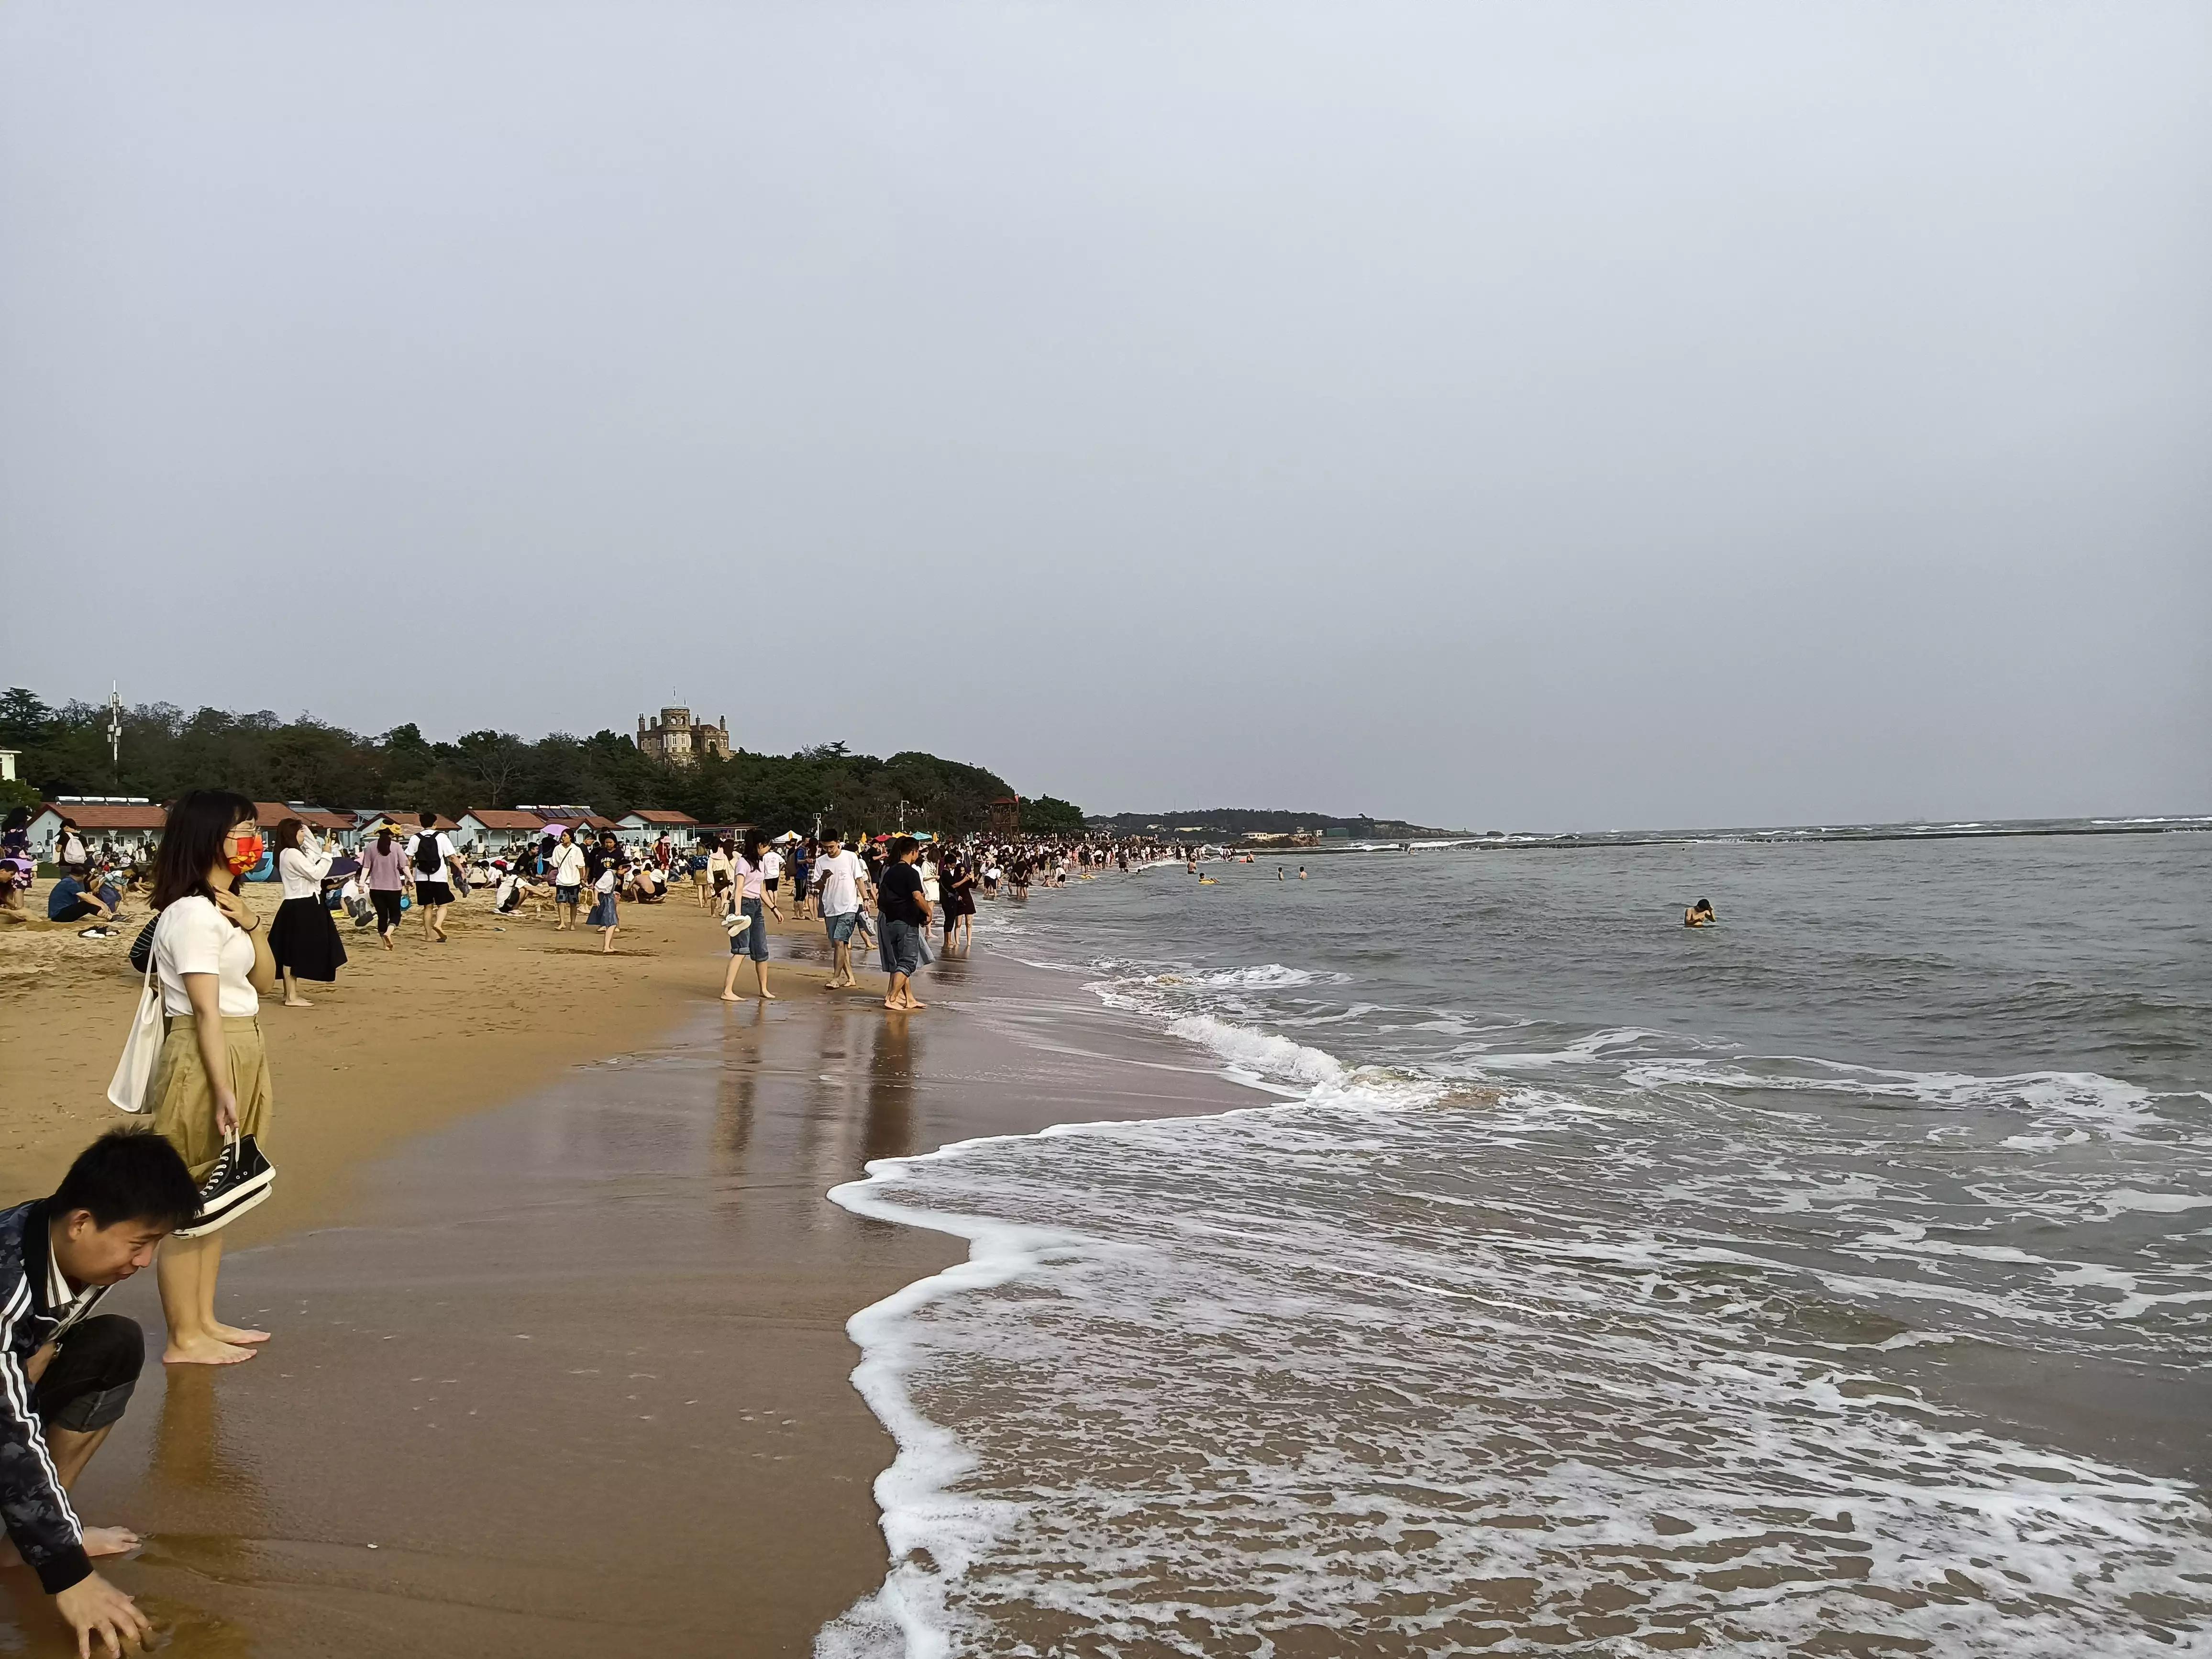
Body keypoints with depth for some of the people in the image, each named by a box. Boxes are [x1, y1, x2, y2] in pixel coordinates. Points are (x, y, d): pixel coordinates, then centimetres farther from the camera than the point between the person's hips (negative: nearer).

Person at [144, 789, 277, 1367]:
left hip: (240, 1052, 10)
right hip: (206, 1060, -10)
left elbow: (264, 983, 13)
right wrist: (222, 1090, -22)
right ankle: (184, 1339, 8)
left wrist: (252, 926, -3)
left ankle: (204, 1321, 26)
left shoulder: (224, 907, 13)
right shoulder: (193, 914, -17)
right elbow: (206, 1011, -20)